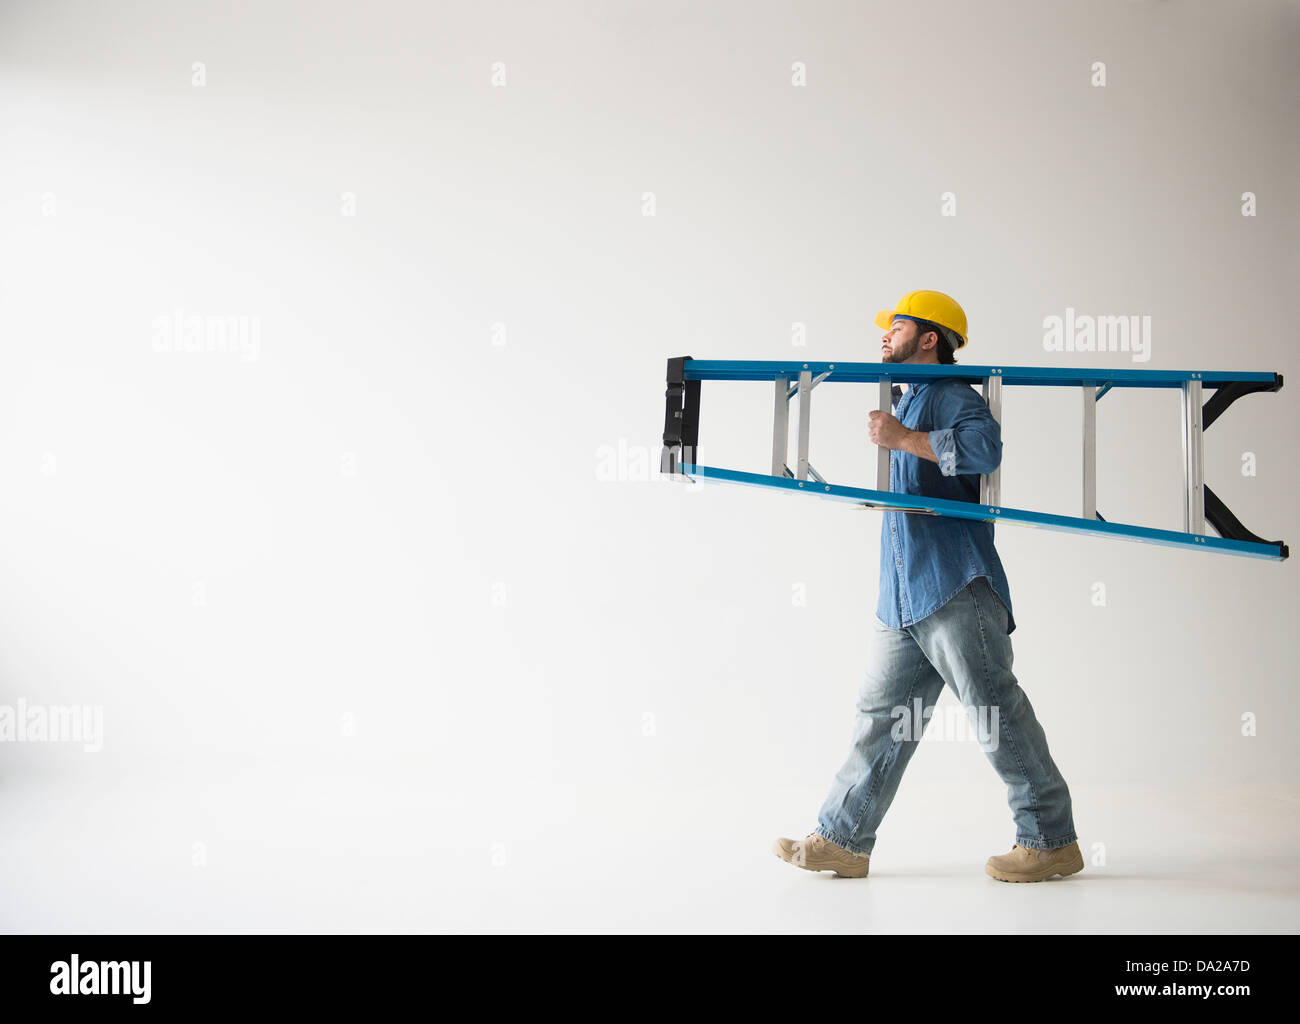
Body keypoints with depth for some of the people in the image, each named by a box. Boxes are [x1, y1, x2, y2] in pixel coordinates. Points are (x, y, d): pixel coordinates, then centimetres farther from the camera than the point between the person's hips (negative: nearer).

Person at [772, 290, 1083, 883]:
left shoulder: (948, 394, -3)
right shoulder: (902, 402, 25)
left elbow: (984, 448, -25)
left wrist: (903, 439, -19)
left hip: (955, 587, -9)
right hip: (901, 598, 9)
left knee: (996, 712, -4)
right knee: (881, 715, 9)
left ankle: (1052, 840, 8)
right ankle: (842, 841, 13)